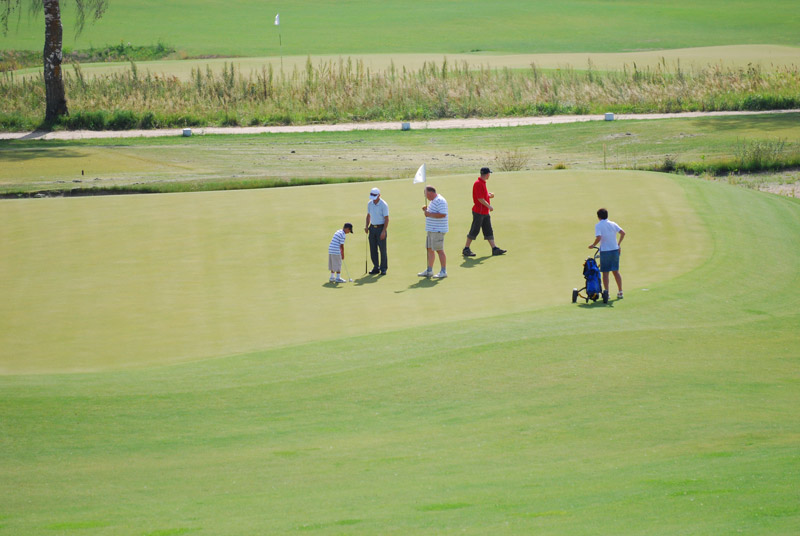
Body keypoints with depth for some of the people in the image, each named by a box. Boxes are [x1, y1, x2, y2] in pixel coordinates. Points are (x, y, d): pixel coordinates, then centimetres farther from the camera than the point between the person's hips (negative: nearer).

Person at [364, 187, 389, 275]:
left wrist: (384, 231, -19)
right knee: (373, 249, 5)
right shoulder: (369, 204, 5)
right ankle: (376, 268, 12)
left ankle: (384, 268, 5)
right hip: (372, 228, 6)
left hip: (381, 228, -6)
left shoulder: (383, 205, -13)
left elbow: (386, 219, -13)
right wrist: (367, 226, 5)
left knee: (382, 249, -3)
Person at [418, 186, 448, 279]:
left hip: (438, 230, -11)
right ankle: (429, 271, 20)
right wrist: (426, 210, 9)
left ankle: (443, 271, -4)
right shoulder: (433, 201, 18)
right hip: (431, 229, 11)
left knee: (439, 250, -8)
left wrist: (429, 214, -20)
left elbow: (442, 214, -25)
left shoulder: (440, 201, -16)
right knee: (430, 249, 13)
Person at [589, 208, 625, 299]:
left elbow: (598, 237, -22)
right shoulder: (613, 224, 5)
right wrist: (619, 244, 8)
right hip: (615, 249, 4)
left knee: (605, 272, 3)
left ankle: (607, 292, 0)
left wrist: (593, 245, -6)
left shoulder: (598, 225, -8)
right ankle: (620, 292, 15)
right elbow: (623, 233, -3)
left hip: (605, 250, -4)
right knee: (616, 271, 13)